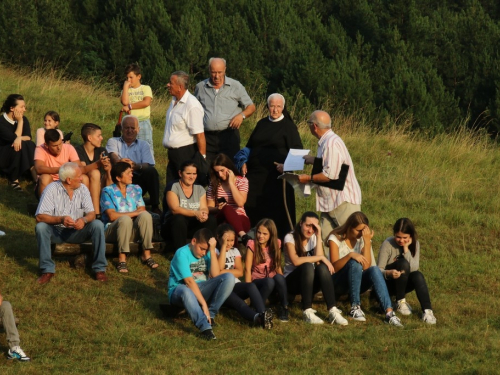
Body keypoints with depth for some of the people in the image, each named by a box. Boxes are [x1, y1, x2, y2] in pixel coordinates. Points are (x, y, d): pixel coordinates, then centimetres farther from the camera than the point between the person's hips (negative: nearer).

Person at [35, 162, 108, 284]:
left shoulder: (82, 189, -3)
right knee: (41, 227, -32)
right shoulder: (52, 189, -14)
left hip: (77, 231, 2)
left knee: (98, 225, -23)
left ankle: (99, 268, -16)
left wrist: (84, 219, -32)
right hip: (56, 232, -2)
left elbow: (91, 213, -7)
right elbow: (39, 217, -21)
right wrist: (60, 219, -38)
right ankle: (48, 270, -24)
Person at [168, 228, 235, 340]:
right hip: (179, 291, -6)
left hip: (201, 289, 6)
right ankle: (205, 327, -54)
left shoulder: (207, 253, 3)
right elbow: (189, 281, -24)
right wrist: (203, 303, -31)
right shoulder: (182, 254, -16)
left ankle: (210, 315, -19)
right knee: (186, 291, -45)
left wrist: (212, 251, -17)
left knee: (229, 277, -16)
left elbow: (215, 275, -11)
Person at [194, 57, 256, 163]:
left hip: (228, 135, -2)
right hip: (207, 137, 2)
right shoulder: (200, 87, 12)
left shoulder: (236, 86, 6)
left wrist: (242, 115, -12)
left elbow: (251, 107, 10)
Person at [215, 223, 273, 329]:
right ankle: (257, 317, -67)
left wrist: (223, 272, -9)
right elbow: (219, 268, -16)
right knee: (237, 301, -37)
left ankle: (263, 314, -54)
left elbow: (240, 272, 6)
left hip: (235, 285, 5)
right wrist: (223, 246, -13)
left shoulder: (235, 251, 17)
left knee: (251, 286, -30)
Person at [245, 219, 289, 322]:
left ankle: (284, 308, -19)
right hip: (257, 281, -3)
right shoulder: (252, 245, -6)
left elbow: (278, 267, 5)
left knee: (279, 278, -33)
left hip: (273, 280, 3)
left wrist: (282, 281, -9)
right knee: (269, 281, -36)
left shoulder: (276, 244, 4)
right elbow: (247, 269, -11)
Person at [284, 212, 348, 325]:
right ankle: (307, 312, -37)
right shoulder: (290, 238, -9)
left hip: (310, 281, 4)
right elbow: (296, 261, -27)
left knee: (322, 268, -29)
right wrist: (321, 257, -25)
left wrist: (319, 236, -16)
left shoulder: (314, 238, 3)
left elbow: (319, 261, -15)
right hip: (292, 281, -4)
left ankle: (333, 311, -38)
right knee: (307, 266, -35)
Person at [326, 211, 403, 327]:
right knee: (355, 264, -34)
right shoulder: (335, 238, -9)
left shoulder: (362, 239, 0)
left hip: (356, 282, 3)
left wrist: (367, 241, -19)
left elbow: (366, 266, -15)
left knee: (374, 270, -30)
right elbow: (334, 267, -21)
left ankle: (389, 312, -43)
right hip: (338, 284, -3)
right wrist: (350, 255, -37)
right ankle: (355, 307, -31)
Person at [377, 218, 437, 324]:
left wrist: (406, 248, -26)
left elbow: (414, 268, -22)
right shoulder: (388, 244, -19)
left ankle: (427, 310, -37)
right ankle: (400, 302, -20)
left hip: (403, 283, 3)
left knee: (418, 276, -31)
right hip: (387, 283, -3)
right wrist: (389, 273, -44)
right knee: (403, 263, -31)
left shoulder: (414, 244, -8)